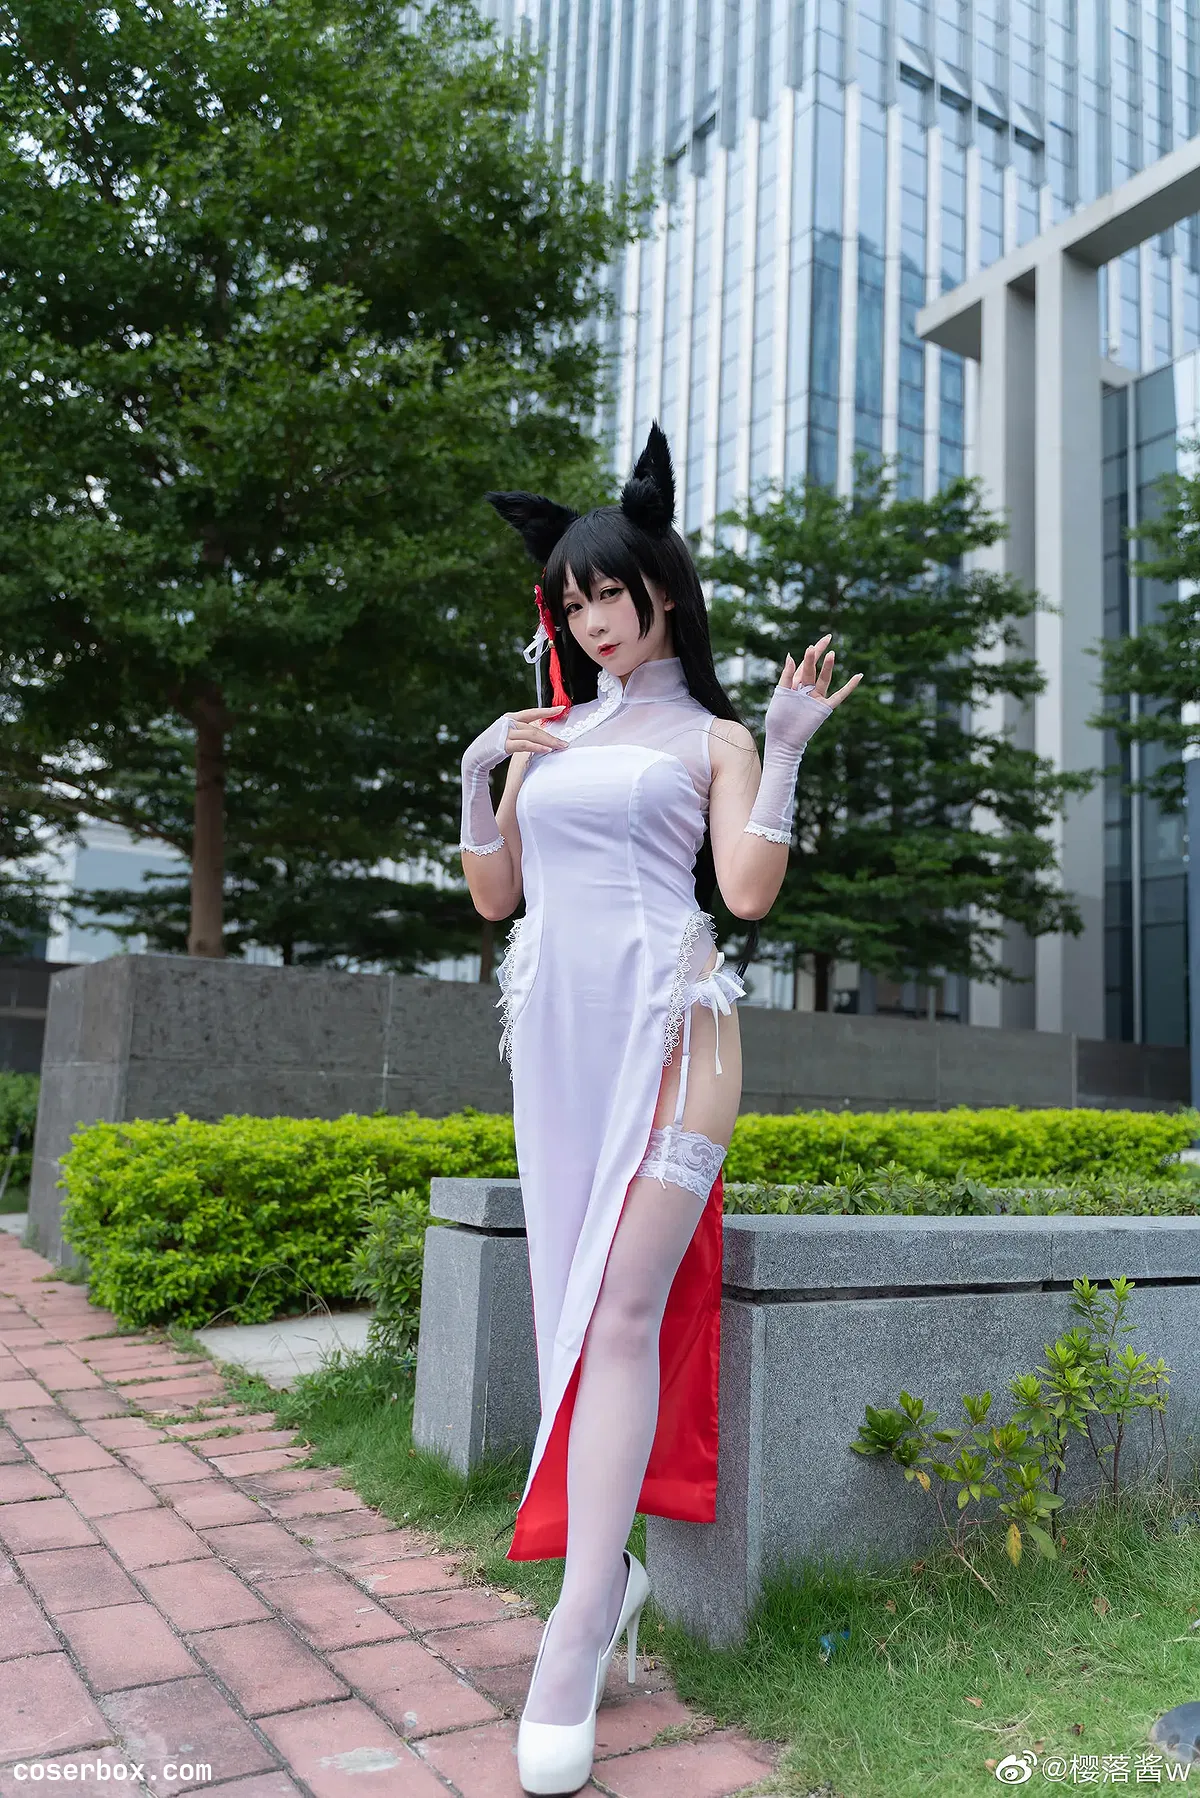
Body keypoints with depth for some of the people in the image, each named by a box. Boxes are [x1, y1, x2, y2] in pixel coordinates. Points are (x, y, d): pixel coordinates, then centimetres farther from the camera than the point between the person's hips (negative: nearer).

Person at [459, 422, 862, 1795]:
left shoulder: (711, 737, 8)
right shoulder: (544, 737, 18)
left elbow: (748, 890, -5)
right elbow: (490, 897, 17)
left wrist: (786, 750, -8)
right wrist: (476, 774, 6)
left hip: (666, 1023, -5)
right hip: (555, 1027, 5)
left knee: (626, 1307, -14)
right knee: (571, 1302, 7)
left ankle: (572, 1645, -12)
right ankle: (607, 1571, 21)